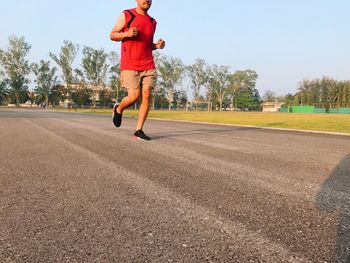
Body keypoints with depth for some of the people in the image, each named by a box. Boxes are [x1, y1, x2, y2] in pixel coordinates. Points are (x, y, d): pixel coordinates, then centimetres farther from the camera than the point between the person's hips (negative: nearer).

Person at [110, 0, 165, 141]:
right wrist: (127, 33, -14)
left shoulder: (152, 22, 17)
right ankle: (118, 109, 24)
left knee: (147, 96, -7)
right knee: (134, 96, -10)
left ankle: (138, 130, 1)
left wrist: (157, 45, 5)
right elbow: (112, 35, 5)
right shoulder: (126, 15, 4)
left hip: (148, 66, 4)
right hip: (129, 65, -4)